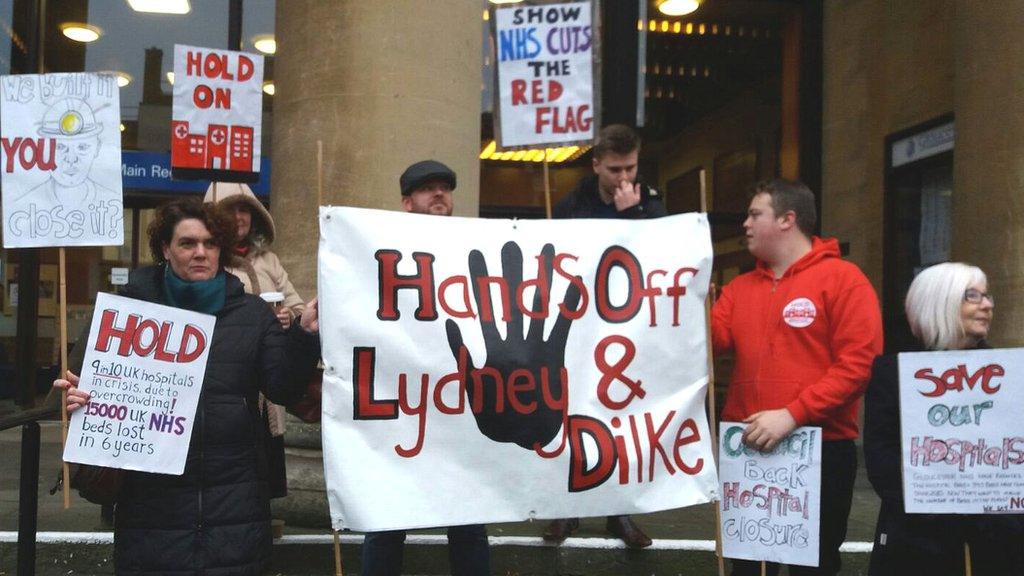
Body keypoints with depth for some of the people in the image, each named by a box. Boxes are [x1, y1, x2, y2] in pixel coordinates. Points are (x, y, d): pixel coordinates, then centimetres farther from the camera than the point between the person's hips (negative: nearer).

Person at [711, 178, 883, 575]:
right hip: (748, 448, 5)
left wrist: (792, 415, -20)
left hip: (822, 450, -5)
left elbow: (858, 364, -15)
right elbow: (712, 342, 1)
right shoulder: (740, 288, 12)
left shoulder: (843, 279, -6)